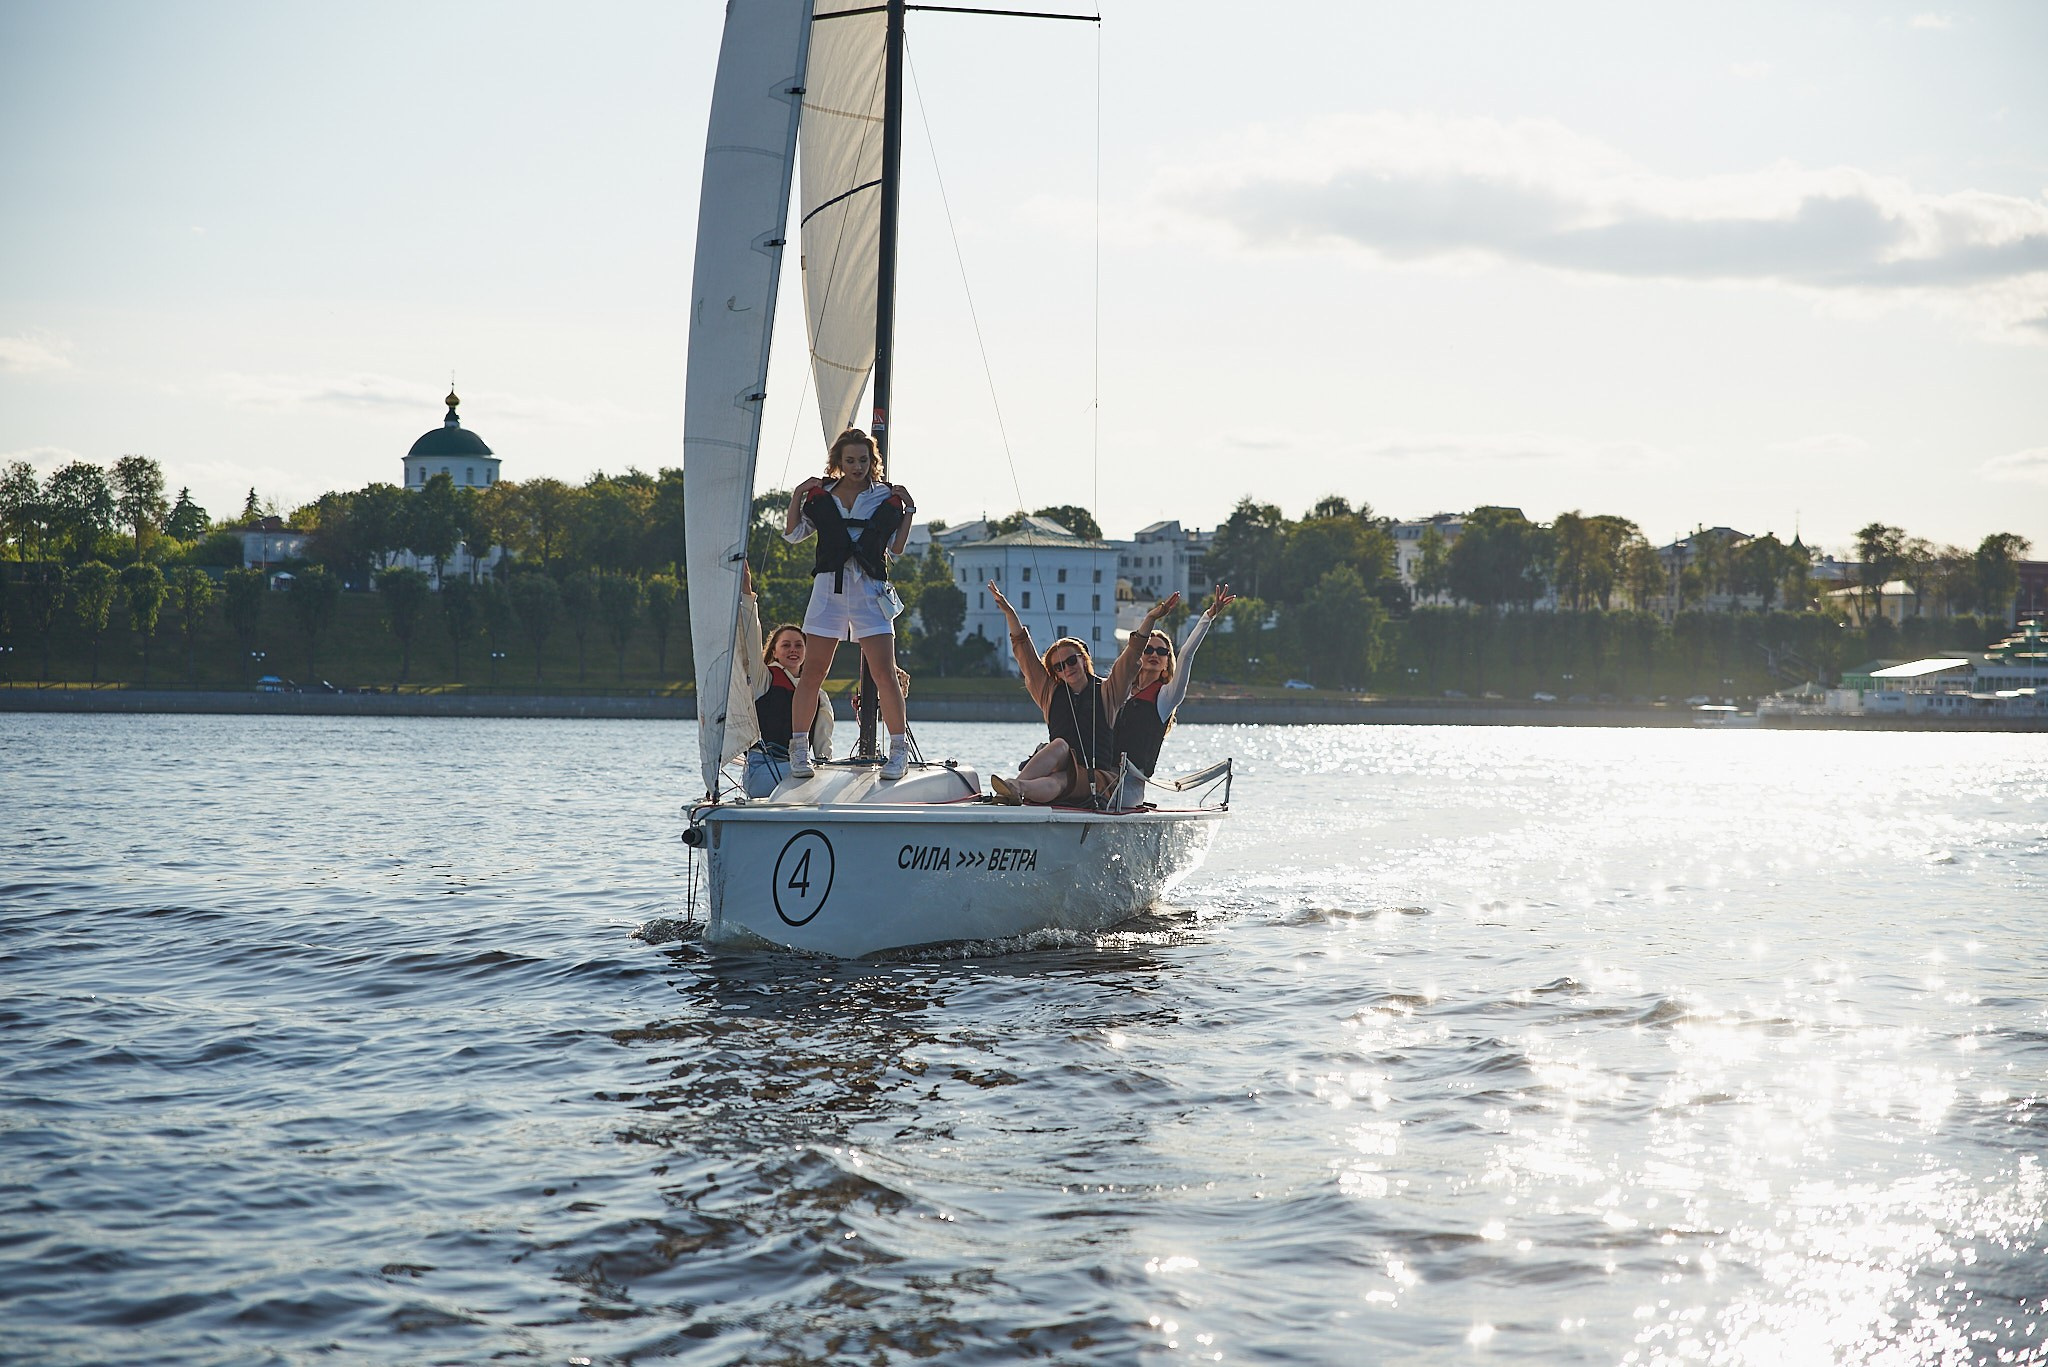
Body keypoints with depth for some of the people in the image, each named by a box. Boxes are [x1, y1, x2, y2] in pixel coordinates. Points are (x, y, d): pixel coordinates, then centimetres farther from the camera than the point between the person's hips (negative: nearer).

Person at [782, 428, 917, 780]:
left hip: (871, 591, -1)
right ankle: (799, 748, 9)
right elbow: (793, 534, 13)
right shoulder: (821, 494, 9)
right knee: (813, 672, -1)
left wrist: (909, 510, 0)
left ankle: (898, 749, 2)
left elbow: (895, 550, 7)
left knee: (884, 673, -9)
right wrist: (797, 496, 2)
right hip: (829, 587, 1)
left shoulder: (886, 497, 7)